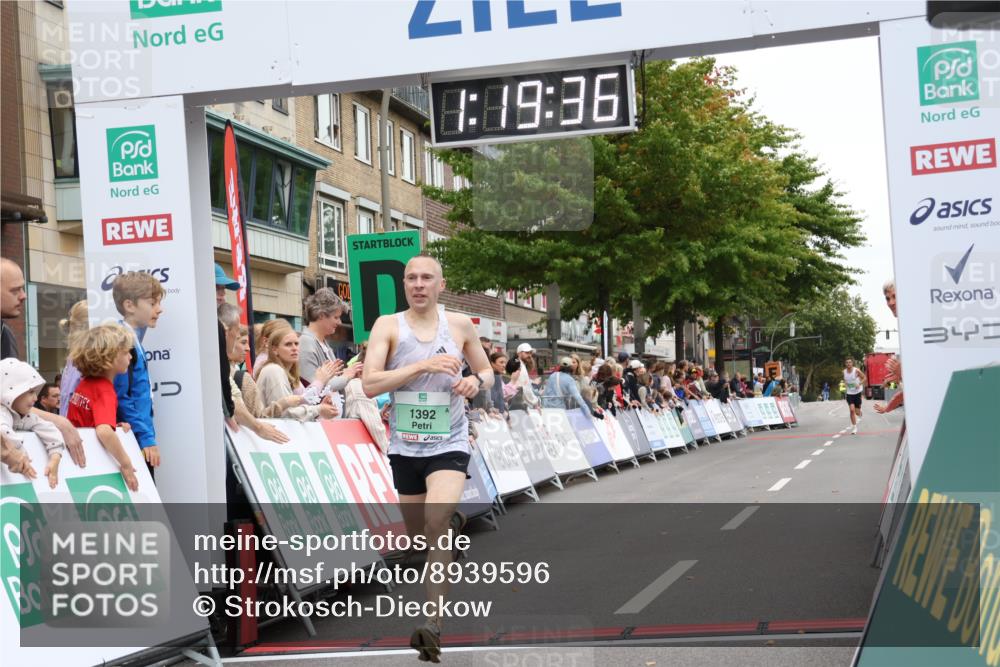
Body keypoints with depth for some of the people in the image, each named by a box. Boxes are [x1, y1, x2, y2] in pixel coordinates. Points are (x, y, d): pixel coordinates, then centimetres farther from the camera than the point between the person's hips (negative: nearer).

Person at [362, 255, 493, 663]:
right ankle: (454, 523, 49)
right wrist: (423, 365, -23)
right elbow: (370, 384, -14)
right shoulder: (388, 326, -3)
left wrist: (476, 382, -7)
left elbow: (486, 372, 17)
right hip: (405, 445, 2)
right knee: (419, 537, 13)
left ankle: (433, 627, -23)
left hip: (449, 444, -2)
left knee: (437, 525, -22)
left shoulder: (460, 325, 3)